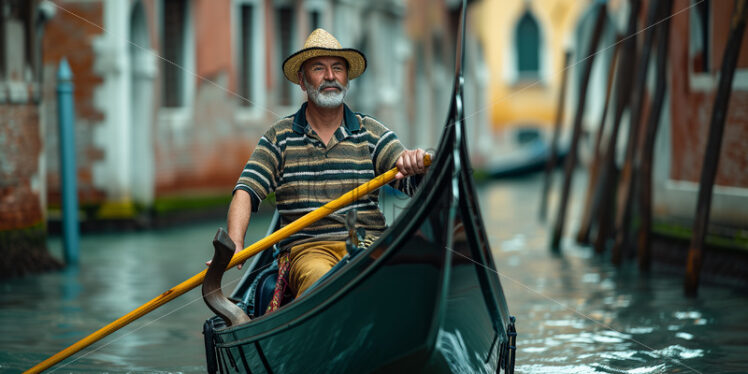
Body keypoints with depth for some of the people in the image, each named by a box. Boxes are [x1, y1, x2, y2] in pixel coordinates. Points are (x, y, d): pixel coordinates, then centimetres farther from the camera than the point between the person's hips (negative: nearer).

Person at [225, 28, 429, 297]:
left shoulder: (372, 133, 14)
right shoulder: (280, 136, 12)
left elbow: (412, 184, 4)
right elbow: (246, 191, 3)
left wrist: (416, 164, -22)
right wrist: (234, 244, -15)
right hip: (307, 249, -1)